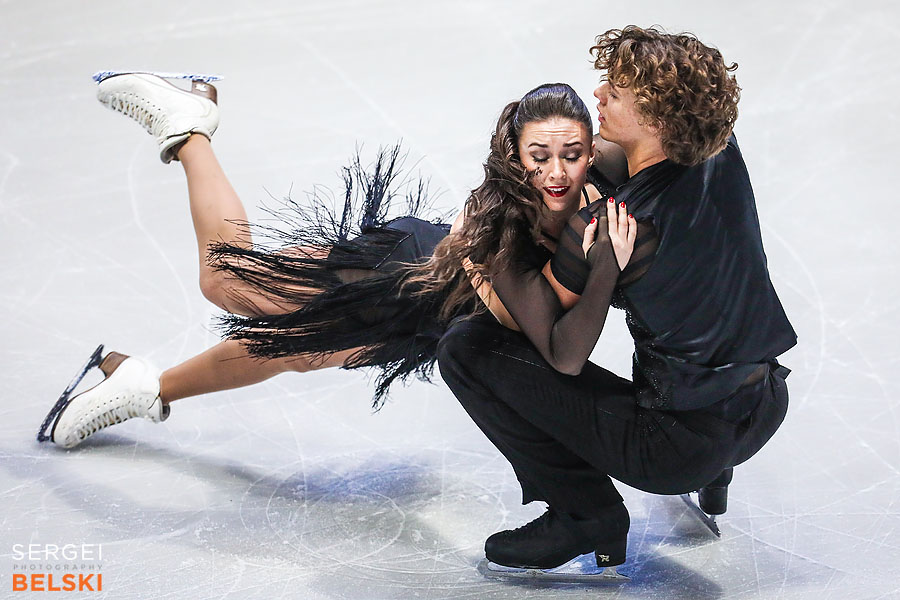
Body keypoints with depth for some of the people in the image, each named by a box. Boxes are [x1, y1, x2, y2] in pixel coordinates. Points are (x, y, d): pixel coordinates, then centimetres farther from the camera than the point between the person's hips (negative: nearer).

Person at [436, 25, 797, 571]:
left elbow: (562, 357, -13)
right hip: (767, 412, 8)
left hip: (680, 451, -7)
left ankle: (586, 512, 1)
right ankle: (714, 475, 34)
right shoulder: (723, 156, -4)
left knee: (464, 347, -5)